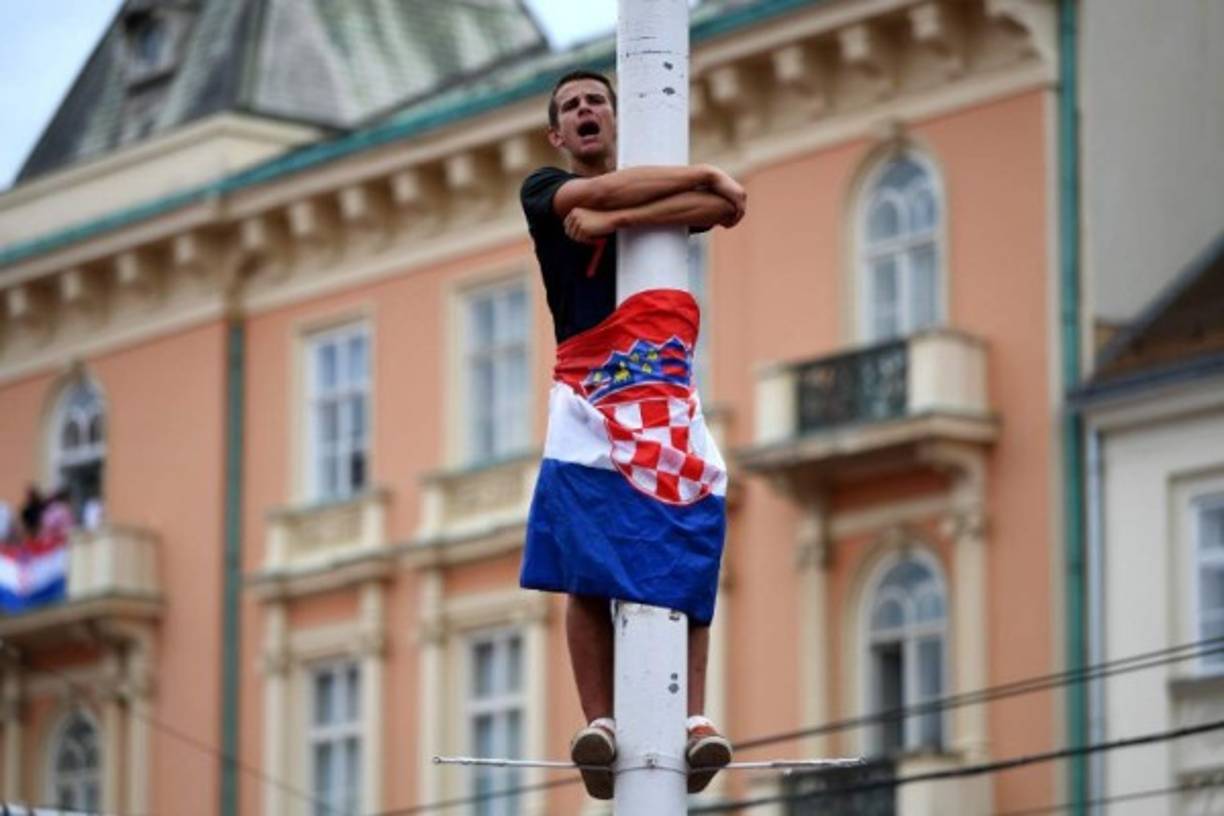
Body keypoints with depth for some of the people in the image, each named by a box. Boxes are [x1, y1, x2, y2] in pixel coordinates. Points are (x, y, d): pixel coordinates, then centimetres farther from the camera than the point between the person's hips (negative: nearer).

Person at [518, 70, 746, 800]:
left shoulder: (670, 186, 20)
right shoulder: (545, 190, 15)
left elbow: (725, 208, -4)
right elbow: (596, 192, -8)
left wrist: (615, 219, -13)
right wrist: (705, 174, -3)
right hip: (587, 388, -2)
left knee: (688, 555, -11)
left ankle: (694, 716, -18)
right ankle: (599, 720, -17)